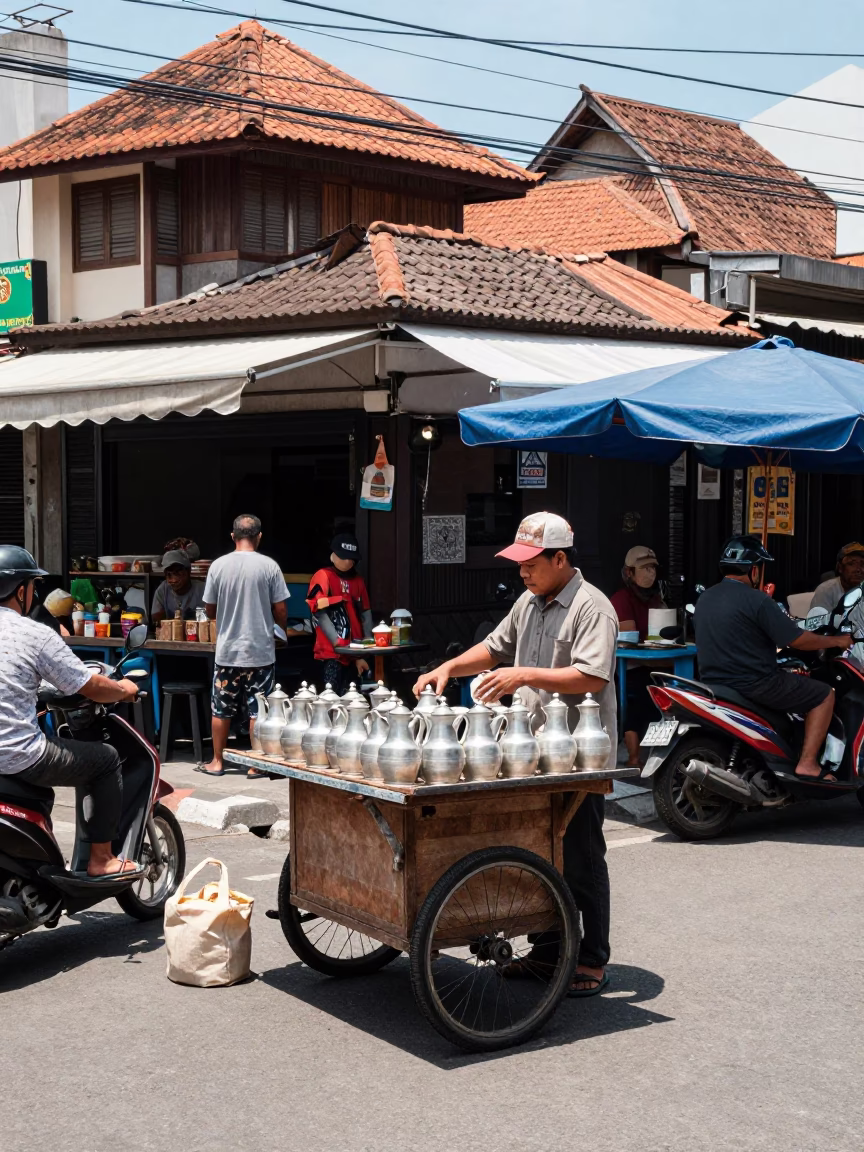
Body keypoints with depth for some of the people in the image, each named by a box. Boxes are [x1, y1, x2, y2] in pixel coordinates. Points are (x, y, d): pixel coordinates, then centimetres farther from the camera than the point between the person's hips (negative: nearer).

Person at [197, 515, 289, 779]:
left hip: (227, 651, 1)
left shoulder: (219, 566, -4)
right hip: (261, 651, -1)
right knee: (258, 711, 5)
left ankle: (217, 762, 20)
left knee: (221, 709, 12)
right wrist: (280, 627, 16)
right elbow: (280, 611, -5)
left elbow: (209, 610, 5)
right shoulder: (269, 566, -8)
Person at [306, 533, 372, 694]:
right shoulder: (323, 577, -4)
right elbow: (320, 614, -11)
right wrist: (338, 643, -16)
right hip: (332, 652, -6)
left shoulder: (358, 580, 14)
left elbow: (365, 613, 17)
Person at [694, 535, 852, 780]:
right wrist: (837, 641, 3)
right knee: (824, 695, 5)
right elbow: (798, 641, -14)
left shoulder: (704, 599, 9)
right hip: (753, 685, -8)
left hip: (714, 683, 9)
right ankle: (807, 764, -3)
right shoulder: (756, 600, -16)